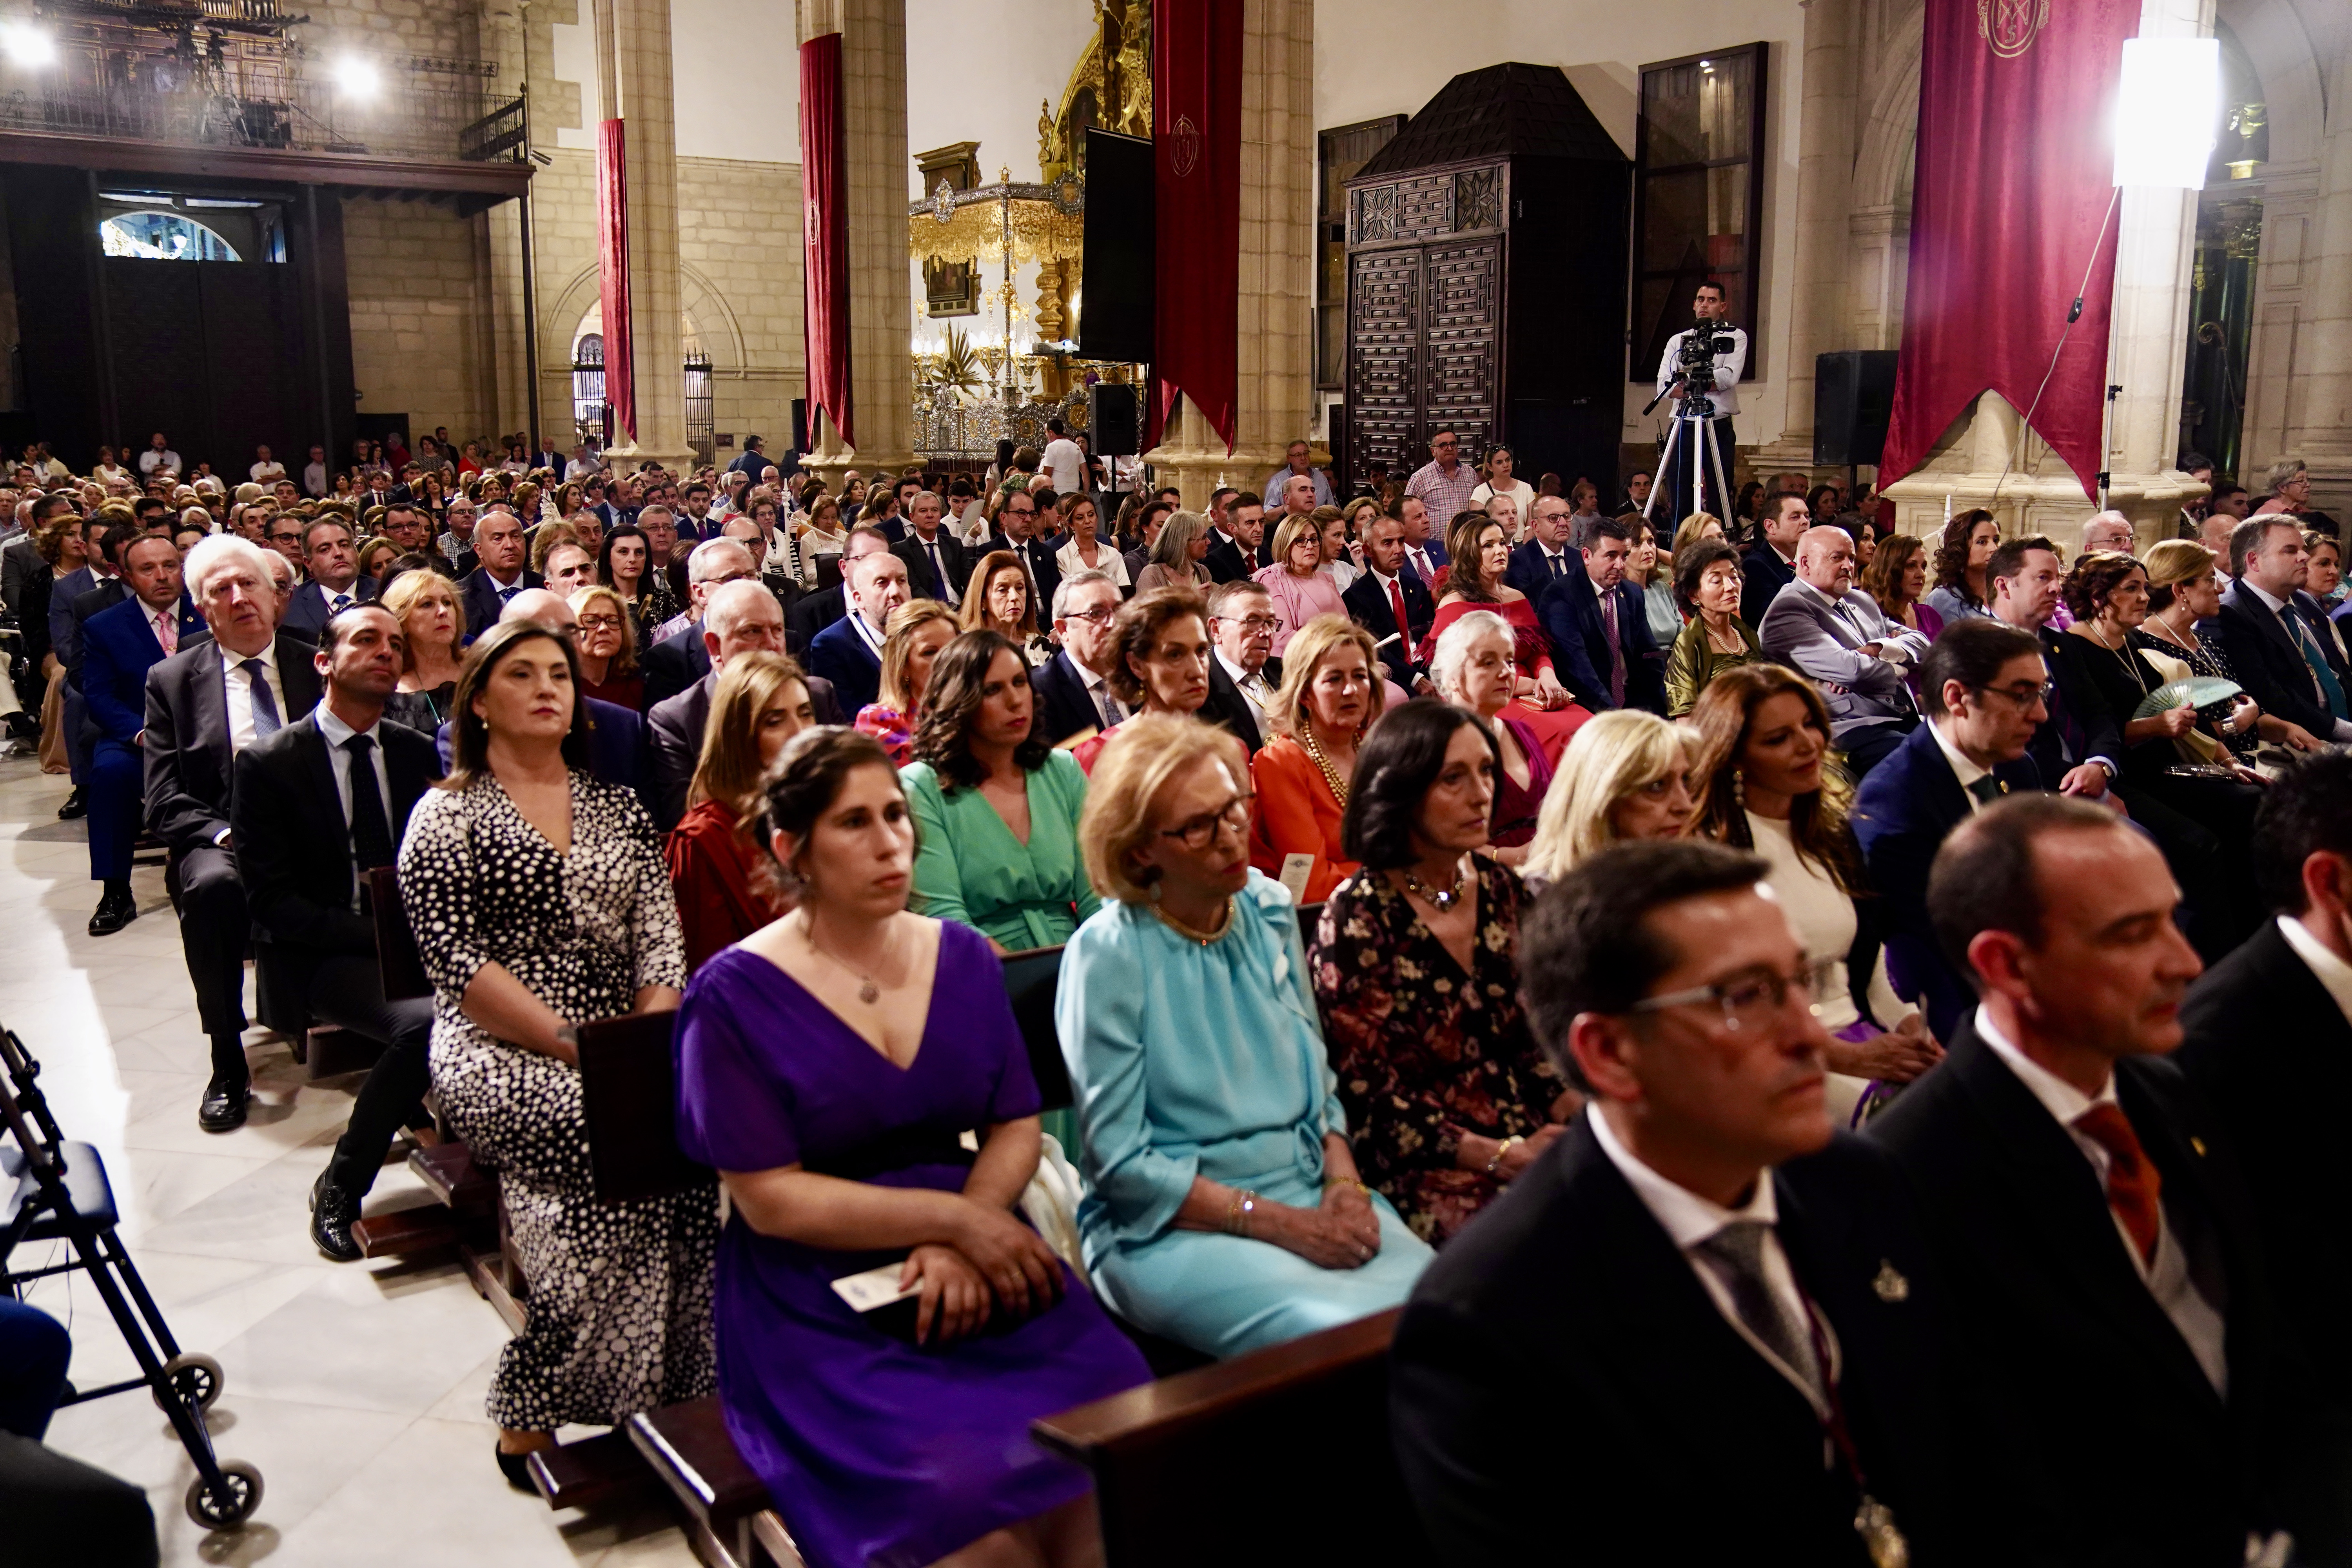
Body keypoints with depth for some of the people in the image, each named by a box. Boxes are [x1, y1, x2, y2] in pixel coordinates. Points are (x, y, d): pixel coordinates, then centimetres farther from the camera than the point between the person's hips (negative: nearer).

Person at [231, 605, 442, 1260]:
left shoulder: (418, 752, 11)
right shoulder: (267, 762, -2)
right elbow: (272, 902, -8)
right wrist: (377, 932, -20)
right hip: (320, 956, -4)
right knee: (424, 1020, -34)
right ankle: (339, 1190, -12)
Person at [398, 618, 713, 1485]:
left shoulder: (619, 809, 18)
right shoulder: (447, 815, 5)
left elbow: (660, 940, 9)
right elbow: (458, 963, -6)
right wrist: (576, 1048, -16)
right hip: (499, 1050, -3)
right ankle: (530, 1423, -15)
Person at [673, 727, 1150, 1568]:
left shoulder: (963, 957, 10)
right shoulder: (736, 995, -5)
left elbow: (1017, 1127, 8)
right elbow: (769, 1198, -8)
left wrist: (967, 1234, -12)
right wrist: (953, 1218, -14)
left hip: (978, 1268, 4)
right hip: (820, 1301, -3)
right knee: (963, 1484, -28)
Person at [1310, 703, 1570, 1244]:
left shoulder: (1502, 889, 9)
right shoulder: (1357, 918, -9)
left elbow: (1526, 1040, 14)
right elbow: (1371, 1096, -10)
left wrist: (1577, 1111, -5)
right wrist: (1502, 1157, -16)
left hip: (1526, 1142, 6)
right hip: (1418, 1174, -6)